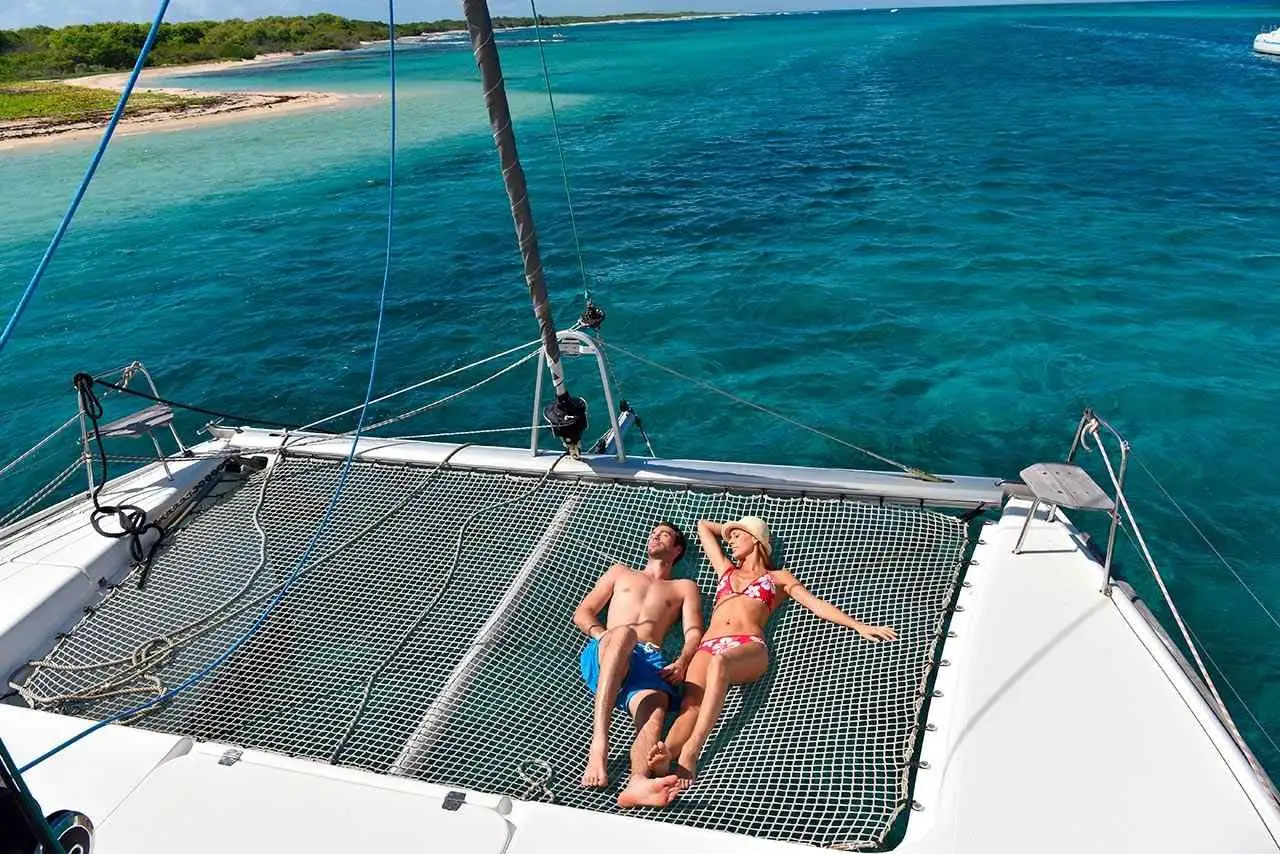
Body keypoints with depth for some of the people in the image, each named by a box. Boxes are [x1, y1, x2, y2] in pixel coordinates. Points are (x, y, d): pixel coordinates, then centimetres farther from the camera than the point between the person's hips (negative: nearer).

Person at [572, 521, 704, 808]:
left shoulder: (685, 587, 30)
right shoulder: (620, 572, 33)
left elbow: (694, 632, 13)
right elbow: (582, 613, 24)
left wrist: (682, 662, -11)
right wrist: (603, 635, 0)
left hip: (649, 661, 1)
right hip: (603, 657, -1)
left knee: (655, 711, -34)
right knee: (624, 633, -39)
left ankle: (639, 782, -67)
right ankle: (599, 743, -49)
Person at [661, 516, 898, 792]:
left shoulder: (778, 577, 27)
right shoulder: (726, 570, 37)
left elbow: (817, 604, 13)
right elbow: (703, 525, 49)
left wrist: (860, 626, 2)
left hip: (749, 647, -3)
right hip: (708, 646, 3)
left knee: (720, 661, -41)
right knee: (691, 706, -30)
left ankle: (691, 751, -55)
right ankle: (663, 759, -57)